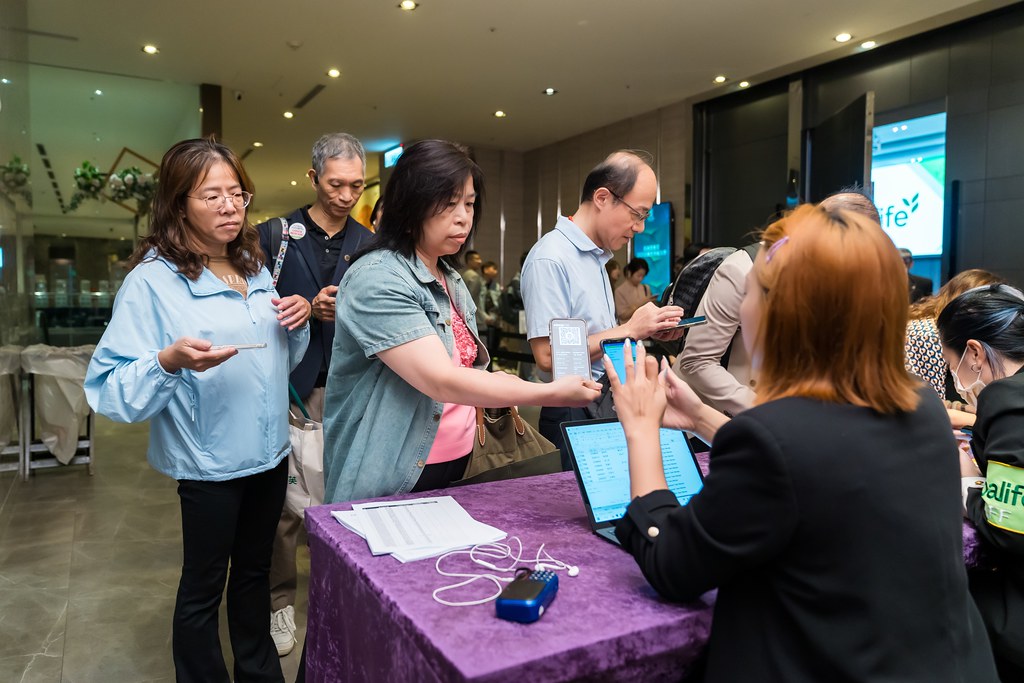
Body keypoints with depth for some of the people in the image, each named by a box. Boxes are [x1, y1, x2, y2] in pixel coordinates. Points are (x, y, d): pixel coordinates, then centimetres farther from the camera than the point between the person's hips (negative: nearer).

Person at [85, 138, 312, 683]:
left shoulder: (256, 269, 7)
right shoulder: (153, 280, -14)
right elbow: (110, 391, -17)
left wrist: (298, 320, -3)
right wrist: (169, 362, -35)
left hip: (270, 453, 7)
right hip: (210, 463, -6)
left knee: (254, 571, 22)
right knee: (204, 586, 12)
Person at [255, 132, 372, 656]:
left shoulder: (370, 245, 9)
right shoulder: (274, 235, 2)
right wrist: (310, 307, -16)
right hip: (292, 390, -2)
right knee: (283, 501, 4)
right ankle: (279, 601, 22)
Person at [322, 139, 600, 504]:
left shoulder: (451, 279, 8)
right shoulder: (377, 279, -19)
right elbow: (441, 382, -27)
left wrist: (500, 381, -4)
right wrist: (551, 393, -27)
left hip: (457, 467, 8)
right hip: (392, 484, -8)